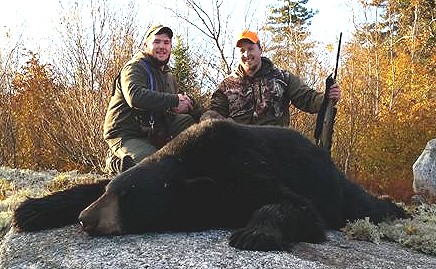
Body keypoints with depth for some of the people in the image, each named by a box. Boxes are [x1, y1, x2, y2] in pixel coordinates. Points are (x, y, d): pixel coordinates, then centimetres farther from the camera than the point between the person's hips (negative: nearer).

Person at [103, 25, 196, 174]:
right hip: (125, 135, -7)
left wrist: (182, 106, -4)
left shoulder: (169, 77, 19)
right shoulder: (134, 68, -8)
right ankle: (116, 161, -3)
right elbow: (135, 97, -30)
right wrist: (174, 100, -28)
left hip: (152, 135, 7)